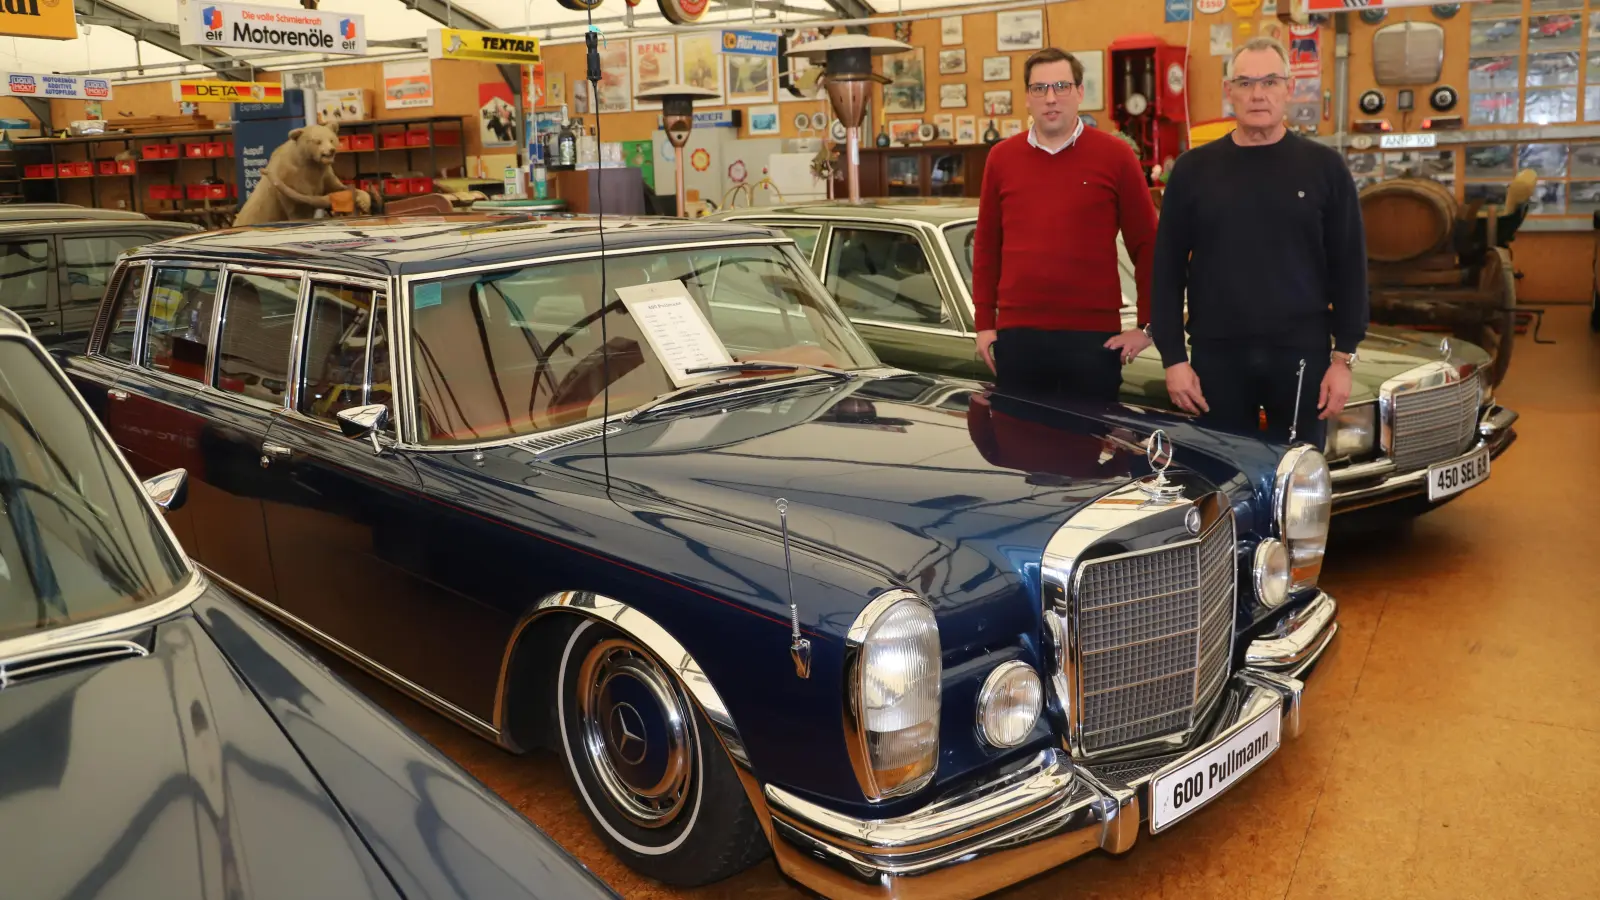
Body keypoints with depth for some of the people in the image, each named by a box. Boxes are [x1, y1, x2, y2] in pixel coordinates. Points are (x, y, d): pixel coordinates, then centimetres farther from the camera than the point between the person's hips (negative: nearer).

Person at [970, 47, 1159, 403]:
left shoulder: (1116, 156, 1)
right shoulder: (1001, 157, 9)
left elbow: (1147, 244, 2)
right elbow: (986, 246, 10)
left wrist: (1146, 325, -1)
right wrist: (984, 323, 6)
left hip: (1094, 336, -2)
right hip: (1017, 335, 2)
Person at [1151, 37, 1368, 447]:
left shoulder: (1324, 167, 2)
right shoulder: (1193, 169, 3)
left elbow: (1349, 269, 3)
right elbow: (1168, 269, 3)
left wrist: (1344, 357, -3)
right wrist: (1173, 357, -3)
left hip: (1302, 356, 0)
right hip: (1217, 357, 0)